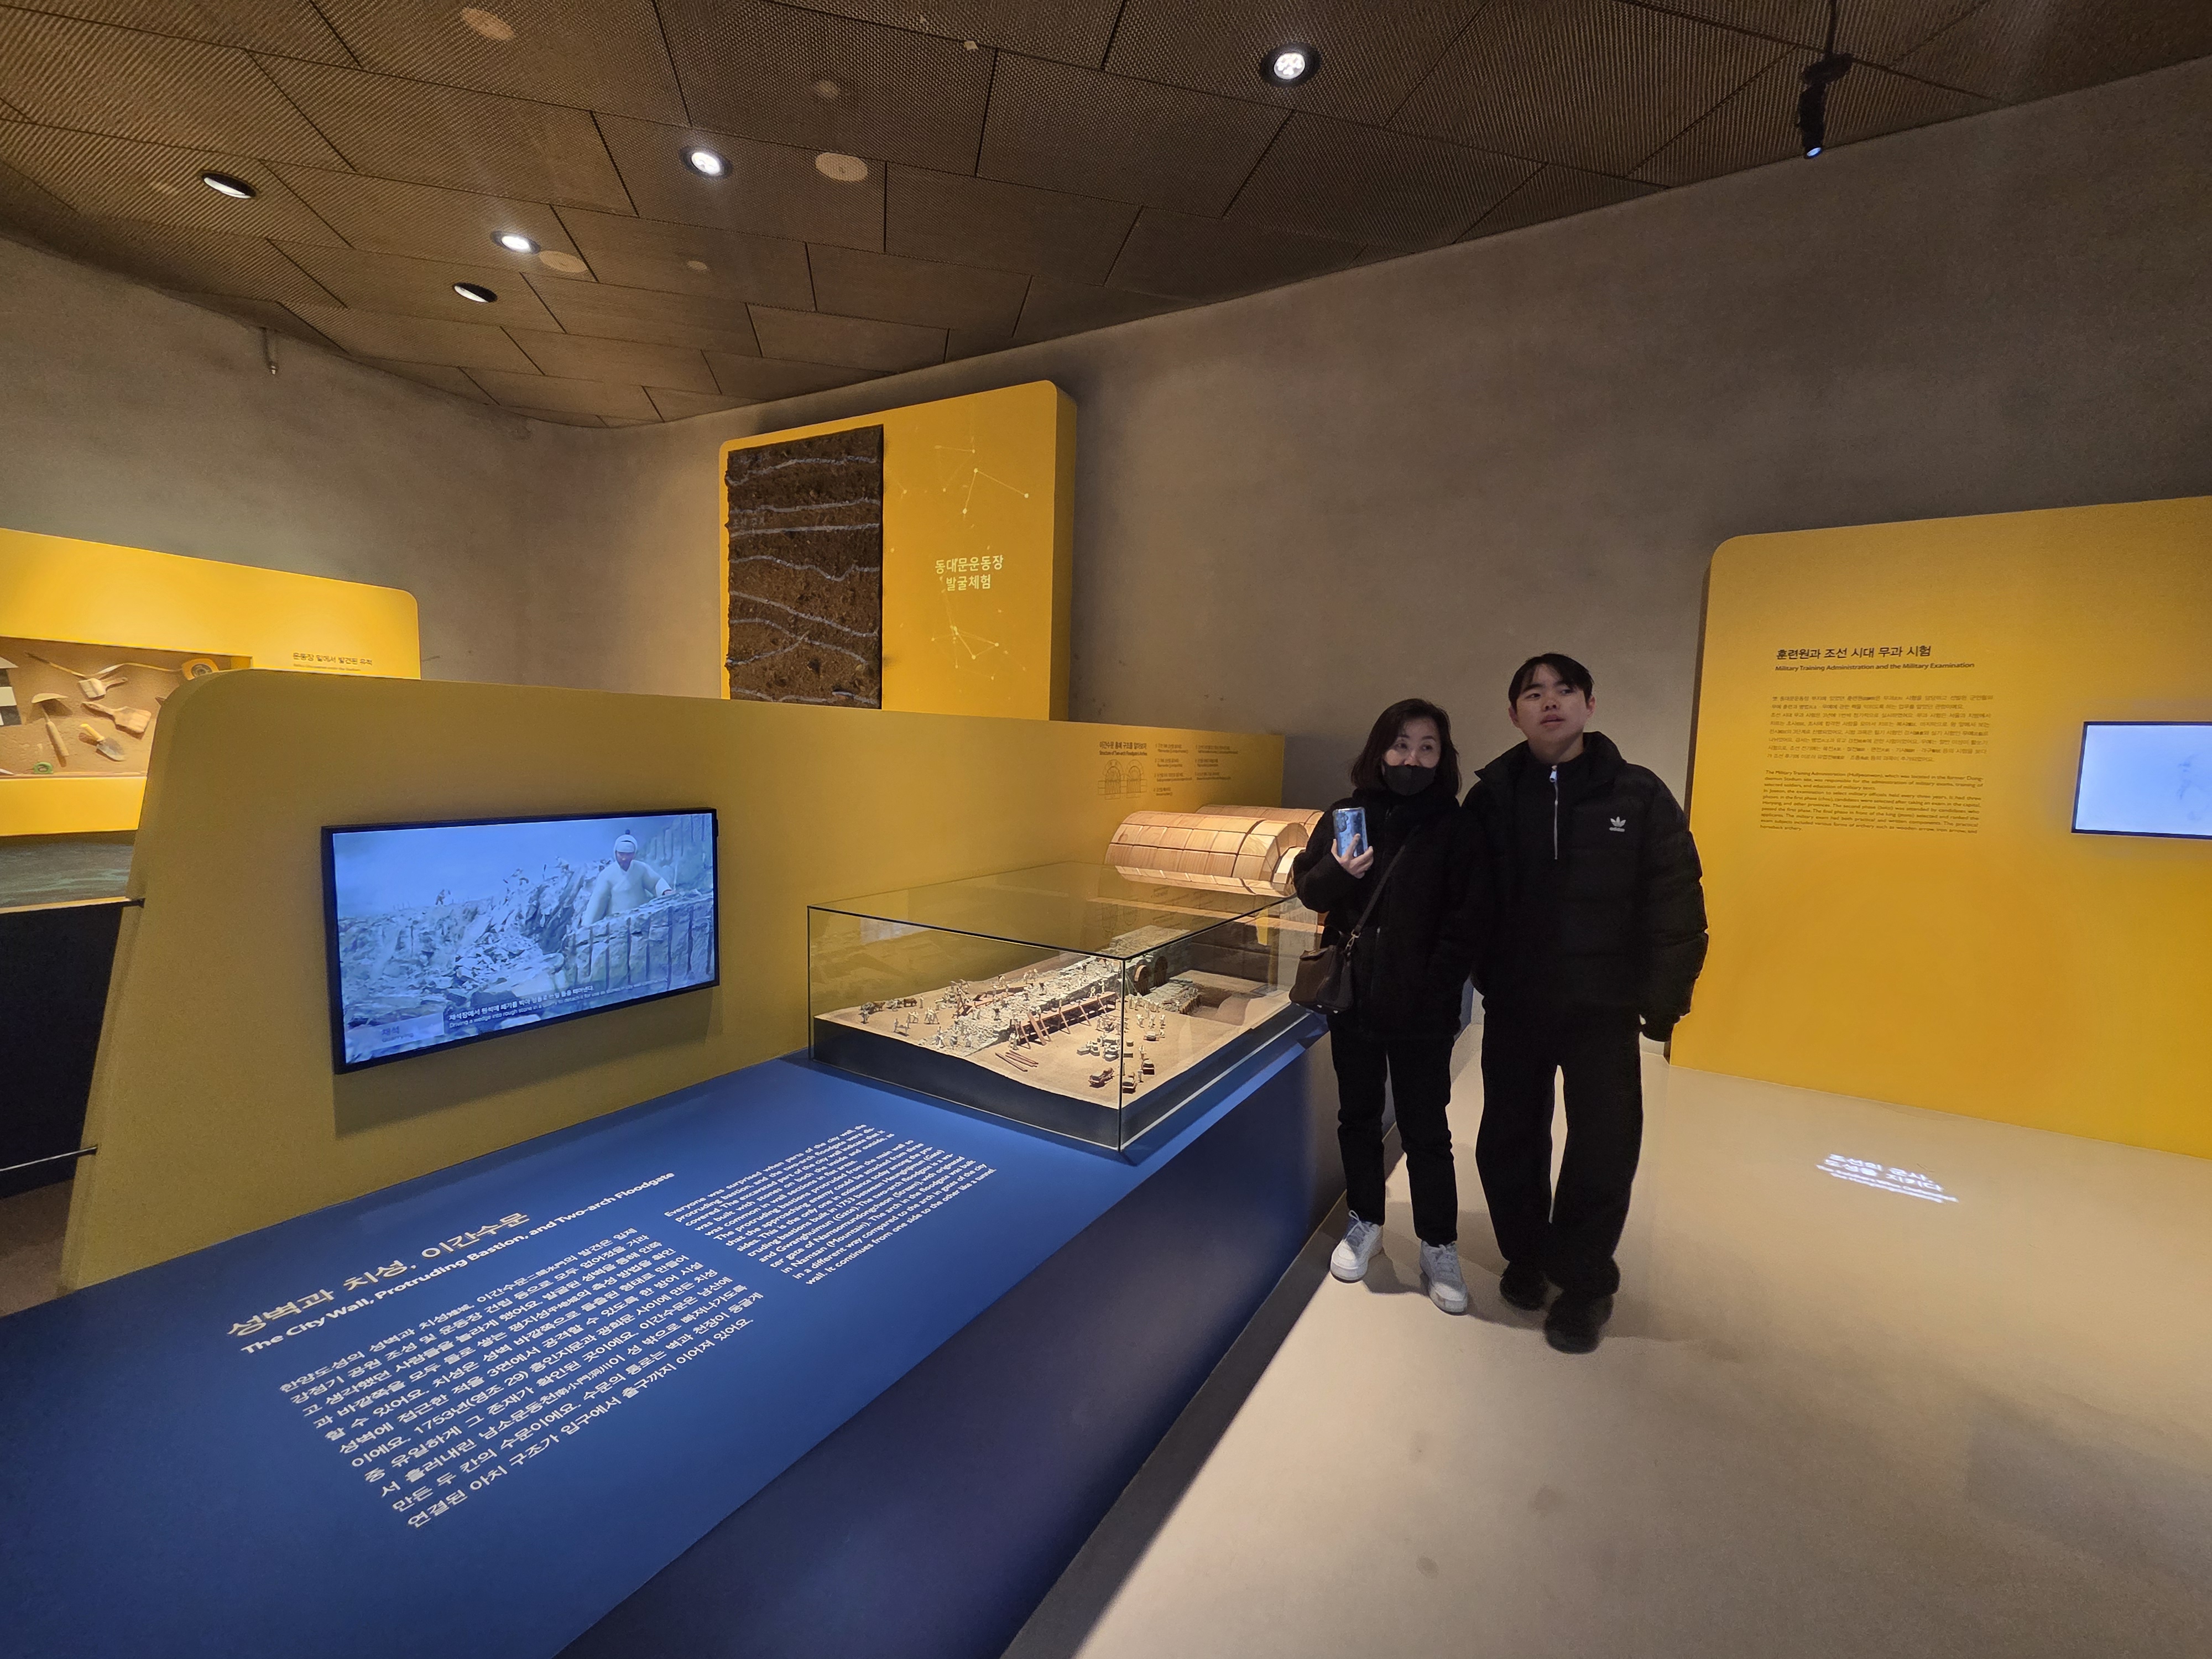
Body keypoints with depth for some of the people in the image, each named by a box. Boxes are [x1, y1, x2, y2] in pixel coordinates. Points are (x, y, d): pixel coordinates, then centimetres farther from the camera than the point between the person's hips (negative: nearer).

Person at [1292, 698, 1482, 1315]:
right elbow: (1307, 887, 4)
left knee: (1426, 1130, 9)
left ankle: (1439, 1248, 26)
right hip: (1354, 997, 3)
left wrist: (1438, 987, -17)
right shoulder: (1348, 814, 1)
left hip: (1422, 1009, -3)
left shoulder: (1456, 827, -6)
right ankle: (1365, 1223, 36)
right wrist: (1338, 872, -17)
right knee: (1358, 1117, 17)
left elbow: (1464, 921, -7)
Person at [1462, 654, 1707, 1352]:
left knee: (1603, 1149, 5)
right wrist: (1467, 979, -4)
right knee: (1508, 1138, 13)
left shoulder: (1639, 795, -6)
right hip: (1513, 1002, 2)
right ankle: (1526, 1254, 37)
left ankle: (1583, 1282, 28)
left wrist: (1664, 995, -8)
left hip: (1603, 1005, -1)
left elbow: (1675, 900, -6)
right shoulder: (1491, 796, -2)